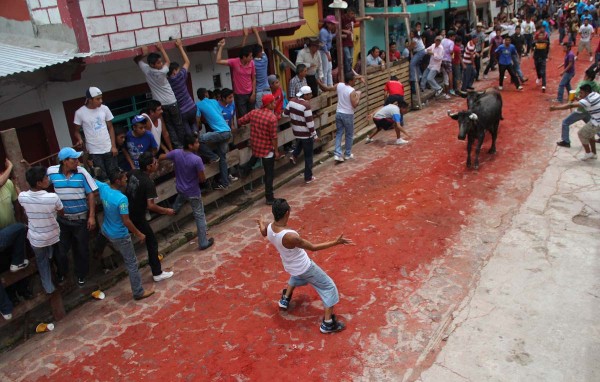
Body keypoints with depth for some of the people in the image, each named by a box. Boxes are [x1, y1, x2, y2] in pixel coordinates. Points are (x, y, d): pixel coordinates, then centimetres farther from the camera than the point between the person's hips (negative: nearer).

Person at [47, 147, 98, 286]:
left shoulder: (81, 172, -15)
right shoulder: (51, 172, -11)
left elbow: (91, 194, -10)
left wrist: (92, 216, -12)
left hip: (81, 218, -1)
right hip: (62, 219, 1)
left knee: (81, 249, 13)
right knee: (60, 249, 14)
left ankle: (81, 274, 36)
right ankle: (61, 273, 41)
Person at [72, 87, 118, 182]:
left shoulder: (104, 108, -1)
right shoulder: (80, 113, -8)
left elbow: (110, 127, 6)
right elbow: (76, 130, 2)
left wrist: (113, 146, 0)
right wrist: (79, 140, -20)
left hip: (108, 149, 3)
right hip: (94, 152, -3)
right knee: (102, 178, 0)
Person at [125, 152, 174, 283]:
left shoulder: (133, 173, -2)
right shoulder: (148, 183, -25)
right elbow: (150, 205, -28)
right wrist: (166, 211, -15)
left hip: (127, 212, 7)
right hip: (137, 217, -7)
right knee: (152, 242, 3)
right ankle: (157, 273, 8)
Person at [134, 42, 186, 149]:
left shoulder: (146, 70, -9)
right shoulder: (162, 72, -20)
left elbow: (136, 60, 7)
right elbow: (168, 62, 1)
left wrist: (143, 54, -12)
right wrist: (161, 49, 2)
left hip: (160, 104, 4)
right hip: (171, 103, -3)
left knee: (169, 126, 9)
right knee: (179, 125, 11)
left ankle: (177, 145, 6)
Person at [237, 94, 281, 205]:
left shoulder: (254, 112, -3)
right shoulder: (272, 117, -20)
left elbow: (240, 121, 7)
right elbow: (273, 137, -18)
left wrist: (251, 122, 27)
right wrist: (276, 151, -6)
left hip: (254, 146, 6)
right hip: (267, 148, -6)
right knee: (269, 174, 7)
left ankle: (246, 167, 34)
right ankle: (269, 198, 13)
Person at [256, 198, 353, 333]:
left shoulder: (269, 228, -17)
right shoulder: (289, 236, -40)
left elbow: (263, 233, 11)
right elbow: (313, 247, -31)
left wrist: (261, 222, 34)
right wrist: (336, 242, -27)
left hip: (290, 266, 8)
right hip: (304, 267, -7)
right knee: (329, 287, 9)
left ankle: (285, 299, 52)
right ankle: (328, 323, 14)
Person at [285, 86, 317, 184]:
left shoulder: (292, 101, -3)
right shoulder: (306, 105, -24)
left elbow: (286, 113, 7)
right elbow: (309, 122, -22)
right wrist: (314, 135, -12)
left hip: (296, 131, 7)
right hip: (306, 133, -6)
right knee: (308, 156, 7)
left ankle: (294, 155, 17)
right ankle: (308, 178, 15)